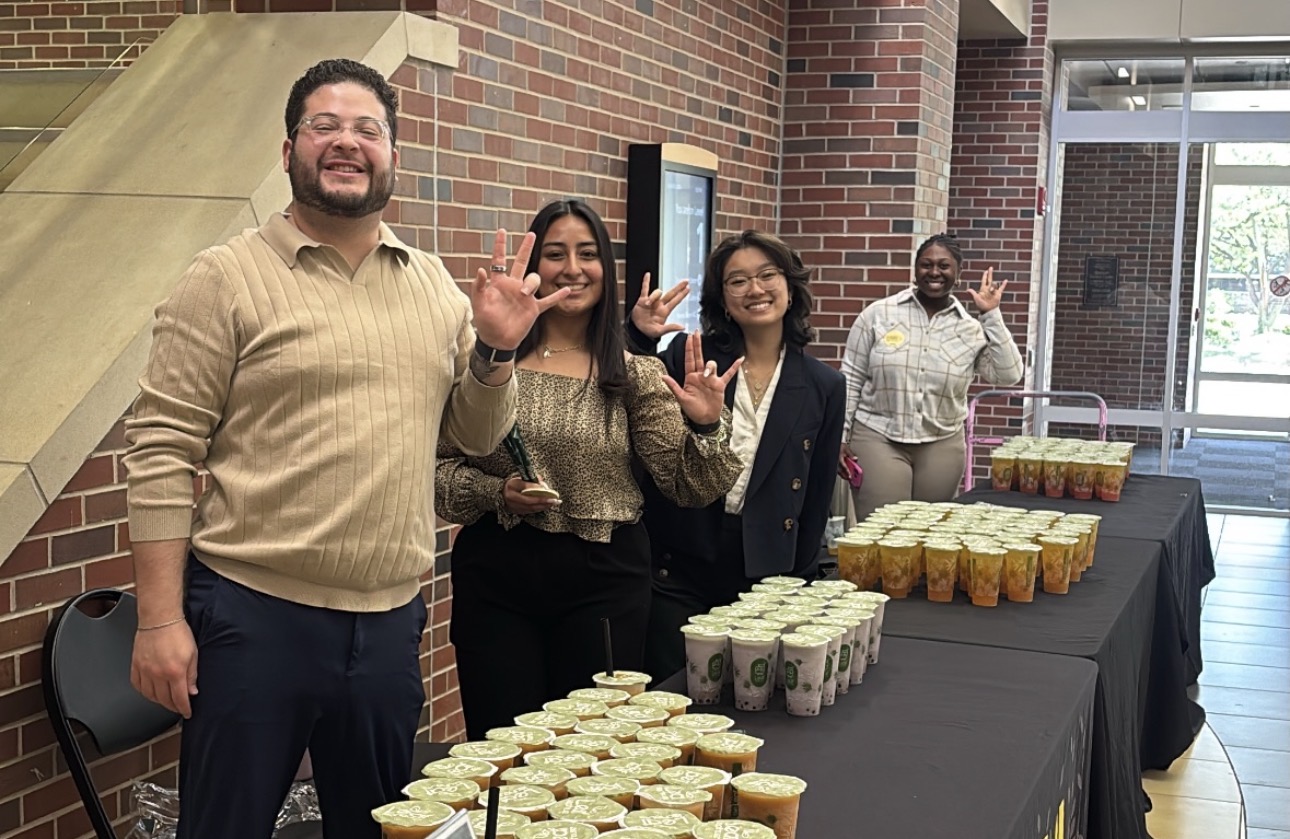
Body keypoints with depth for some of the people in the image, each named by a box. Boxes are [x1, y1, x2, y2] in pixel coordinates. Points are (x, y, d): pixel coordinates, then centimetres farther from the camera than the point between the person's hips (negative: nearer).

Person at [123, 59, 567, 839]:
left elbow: (478, 434, 14)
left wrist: (496, 350, -5)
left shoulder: (435, 285, 9)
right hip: (253, 614, -4)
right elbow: (163, 450, -9)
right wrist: (160, 620, -13)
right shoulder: (227, 277, -5)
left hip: (392, 619, 5)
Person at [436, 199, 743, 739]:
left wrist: (706, 425, -15)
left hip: (605, 579, 1)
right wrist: (496, 491, -14)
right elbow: (437, 468, 2)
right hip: (496, 578, 0)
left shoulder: (635, 377, 3)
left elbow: (686, 486, 1)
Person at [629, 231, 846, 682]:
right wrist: (637, 339, -22)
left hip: (764, 576, 1)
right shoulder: (688, 358, -2)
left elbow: (816, 498, 7)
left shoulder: (824, 386, 3)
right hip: (679, 567, -1)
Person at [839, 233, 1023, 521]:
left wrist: (991, 315, -9)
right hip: (878, 440, -2)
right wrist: (840, 436, -2)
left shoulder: (971, 327, 3)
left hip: (942, 446, 2)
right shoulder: (878, 314, -1)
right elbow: (851, 378, 1)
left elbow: (1008, 375, -7)